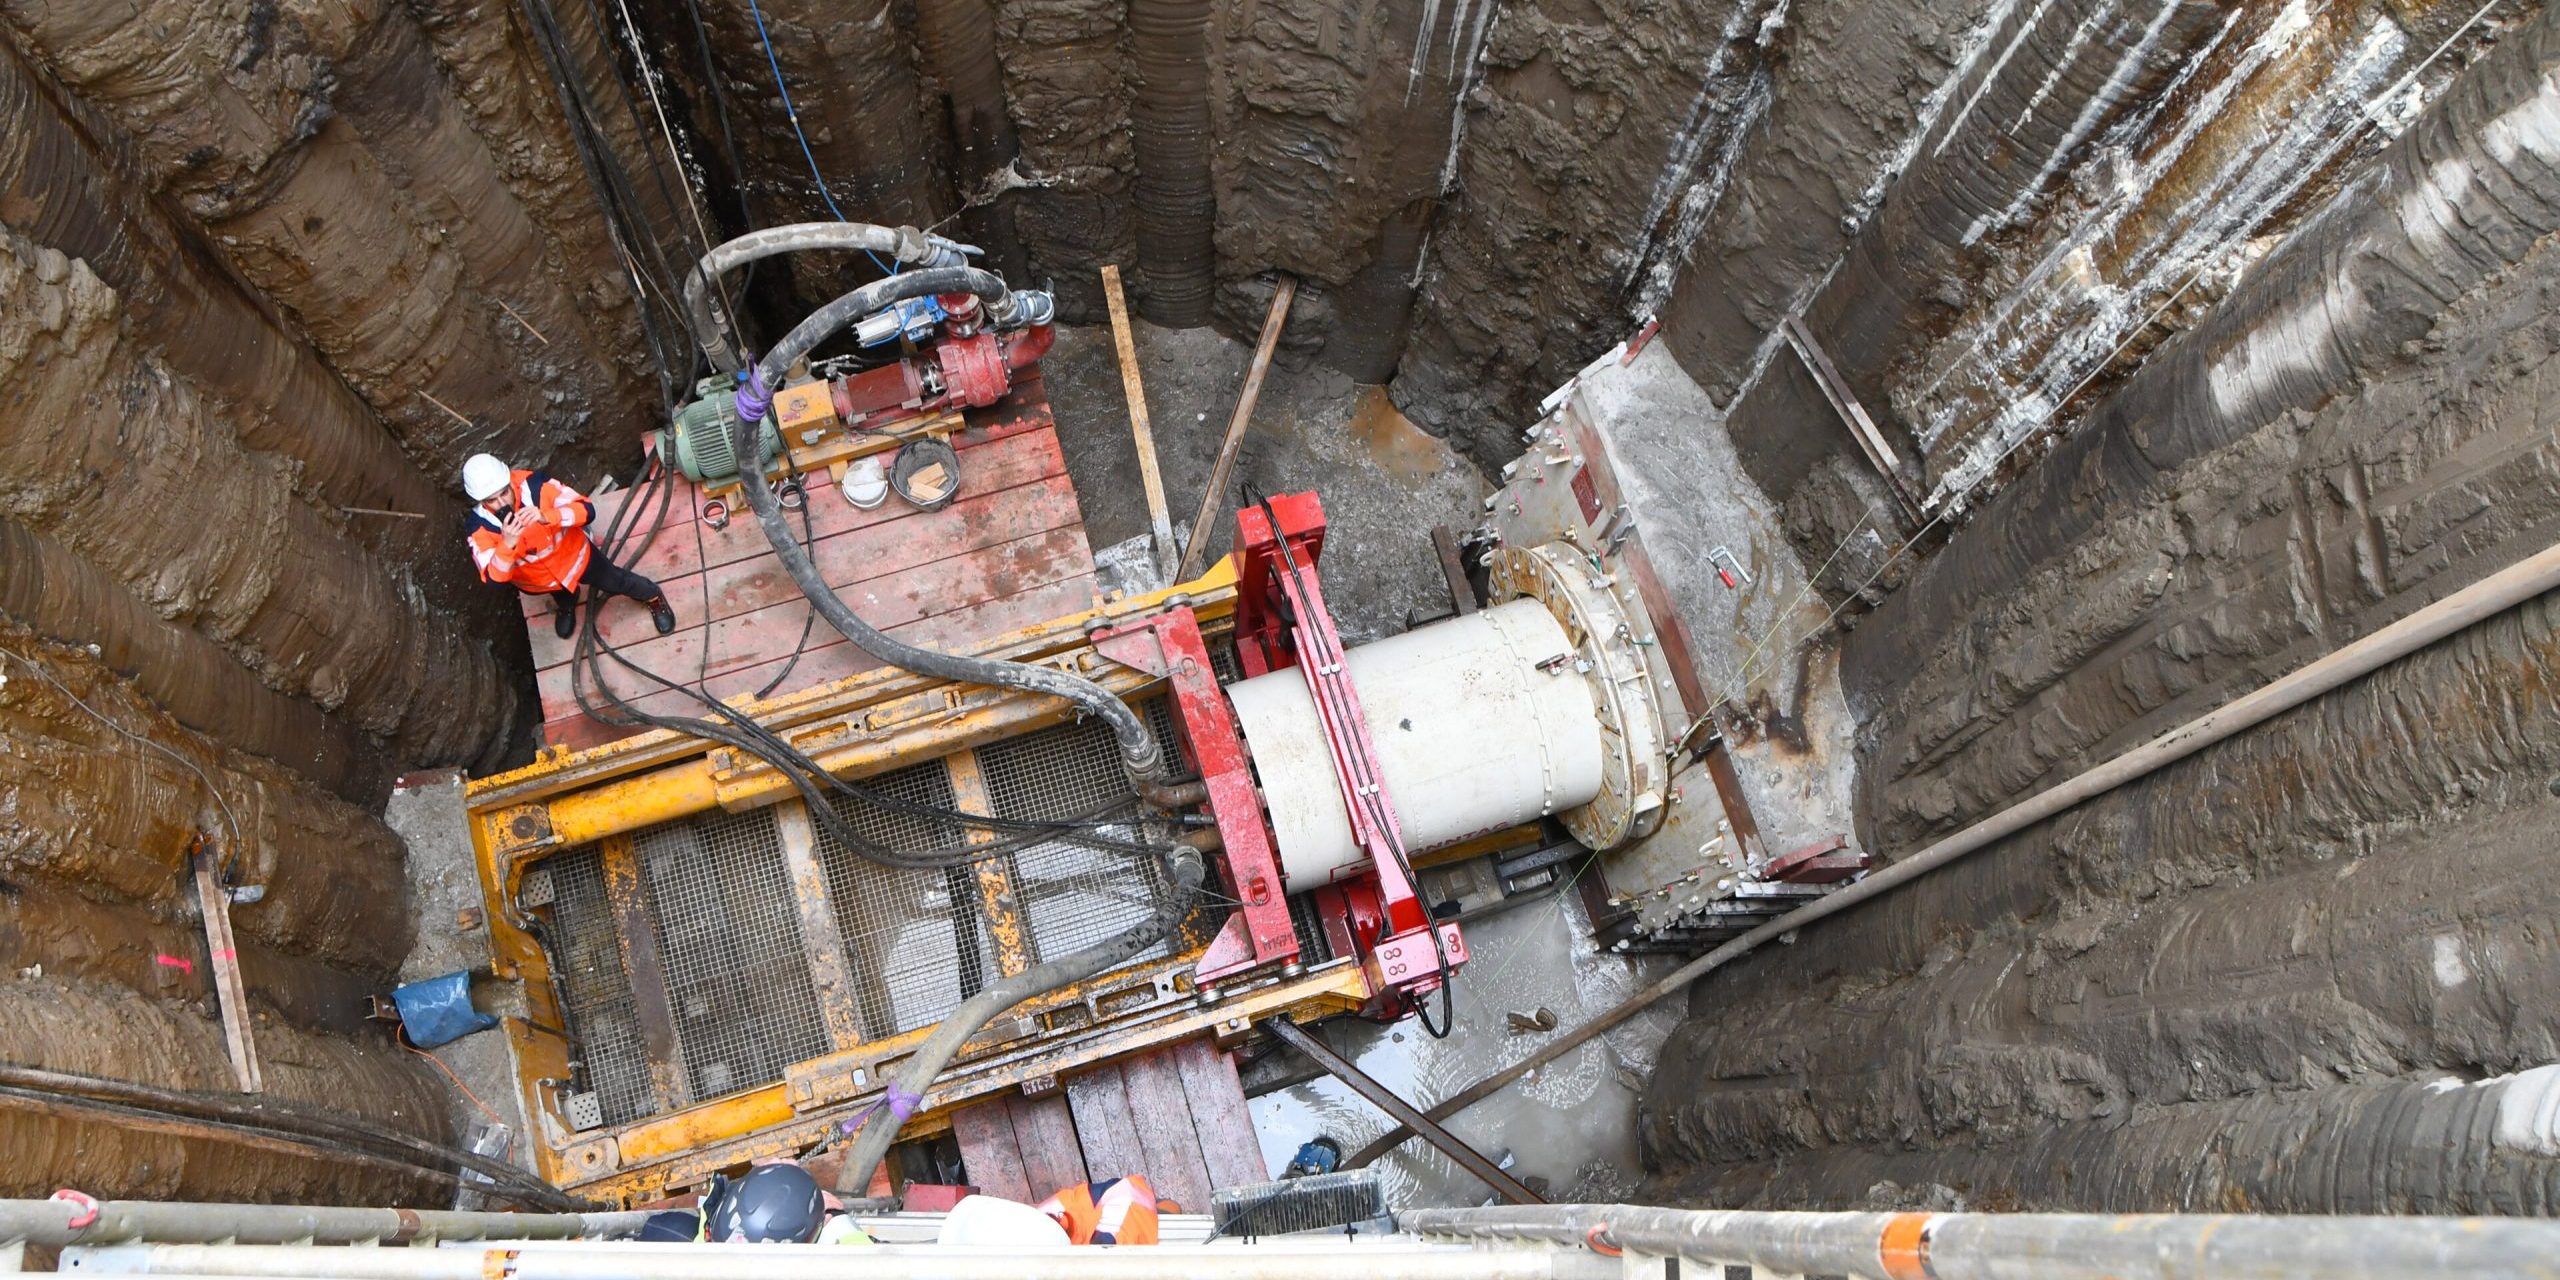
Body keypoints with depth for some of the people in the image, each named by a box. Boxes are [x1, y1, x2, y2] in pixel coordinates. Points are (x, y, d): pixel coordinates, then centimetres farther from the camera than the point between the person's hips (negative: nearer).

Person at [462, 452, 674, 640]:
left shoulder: (534, 485, -34)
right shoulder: (480, 527, -32)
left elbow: (587, 510, -37)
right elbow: (494, 579, -36)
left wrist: (545, 516, -54)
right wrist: (507, 544, -53)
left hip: (572, 556, -1)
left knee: (617, 582, 21)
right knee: (561, 592, 33)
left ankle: (654, 597, 52)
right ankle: (567, 603, 70)